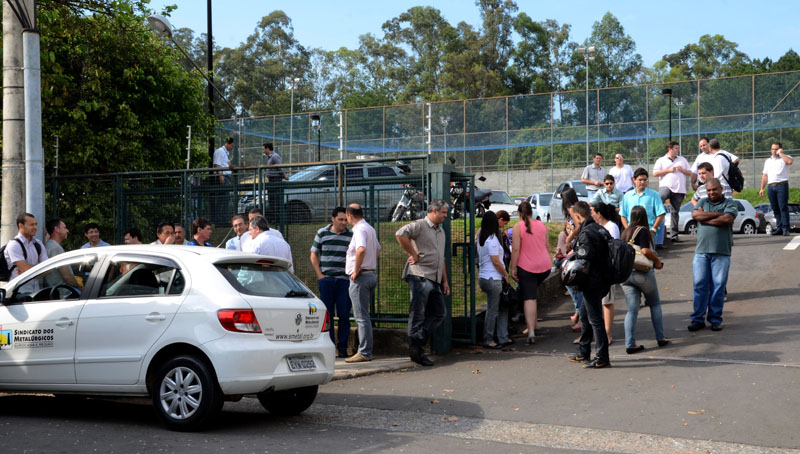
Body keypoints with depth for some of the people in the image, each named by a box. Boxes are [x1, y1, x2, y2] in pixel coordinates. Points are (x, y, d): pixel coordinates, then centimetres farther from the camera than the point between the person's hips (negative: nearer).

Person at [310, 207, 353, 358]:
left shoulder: (352, 235, 5)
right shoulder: (322, 233, 7)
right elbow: (314, 255, 11)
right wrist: (319, 275, 2)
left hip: (344, 279, 0)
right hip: (326, 278, 0)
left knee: (344, 314, -1)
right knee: (327, 313, 3)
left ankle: (342, 347, 6)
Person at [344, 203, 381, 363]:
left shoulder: (360, 230, -15)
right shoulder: (370, 229, 17)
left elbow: (361, 249, -32)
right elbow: (378, 251, 29)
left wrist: (356, 271, -23)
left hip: (360, 277, -10)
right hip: (371, 274, 10)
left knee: (361, 316, -7)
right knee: (362, 315, 15)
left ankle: (364, 352, -6)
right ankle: (365, 350, 18)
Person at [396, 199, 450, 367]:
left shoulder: (441, 231, 23)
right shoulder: (420, 225, -6)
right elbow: (401, 234, -24)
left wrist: (445, 280, 22)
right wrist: (413, 254, -18)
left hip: (435, 280, 9)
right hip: (420, 276, -9)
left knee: (439, 313, 9)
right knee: (418, 314, -5)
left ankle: (418, 343, 13)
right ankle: (415, 348, 0)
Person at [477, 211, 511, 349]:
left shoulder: (481, 238, 12)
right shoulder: (492, 239, -15)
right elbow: (496, 261, -16)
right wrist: (506, 274, -4)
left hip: (483, 277, 9)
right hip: (492, 279, -9)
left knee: (503, 308, 14)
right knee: (492, 311, 0)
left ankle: (503, 338, 17)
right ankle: (488, 340, 7)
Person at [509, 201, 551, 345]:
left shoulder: (518, 227, -9)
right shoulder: (542, 225, 6)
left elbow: (516, 249, -14)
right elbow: (547, 245, 14)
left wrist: (513, 268, -9)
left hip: (526, 267, -5)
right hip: (544, 266, 5)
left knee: (528, 298, -5)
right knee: (532, 291, 27)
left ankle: (531, 331, -13)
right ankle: (533, 323, 27)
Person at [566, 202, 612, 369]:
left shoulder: (586, 234, -19)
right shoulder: (600, 229, 10)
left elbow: (585, 259, -25)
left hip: (592, 284, -10)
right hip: (602, 280, 10)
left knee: (595, 319, -4)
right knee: (585, 316, 20)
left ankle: (602, 358, 0)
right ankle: (583, 353, 30)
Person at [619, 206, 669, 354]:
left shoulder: (625, 232, 10)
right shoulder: (642, 231, -8)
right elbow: (645, 250, -21)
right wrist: (657, 260, -6)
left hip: (625, 273, 5)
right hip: (643, 273, -5)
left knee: (632, 310, 5)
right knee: (655, 304, 15)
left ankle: (630, 344, -1)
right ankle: (660, 338, 18)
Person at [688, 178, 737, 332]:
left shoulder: (730, 203, 7)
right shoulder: (702, 202, 17)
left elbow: (728, 219, -12)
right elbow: (695, 214, -4)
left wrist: (705, 219, -6)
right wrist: (717, 214, -7)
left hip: (722, 252, -2)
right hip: (701, 251, 2)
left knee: (718, 285, 0)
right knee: (700, 285, 0)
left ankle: (715, 318, 9)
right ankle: (698, 319, 5)